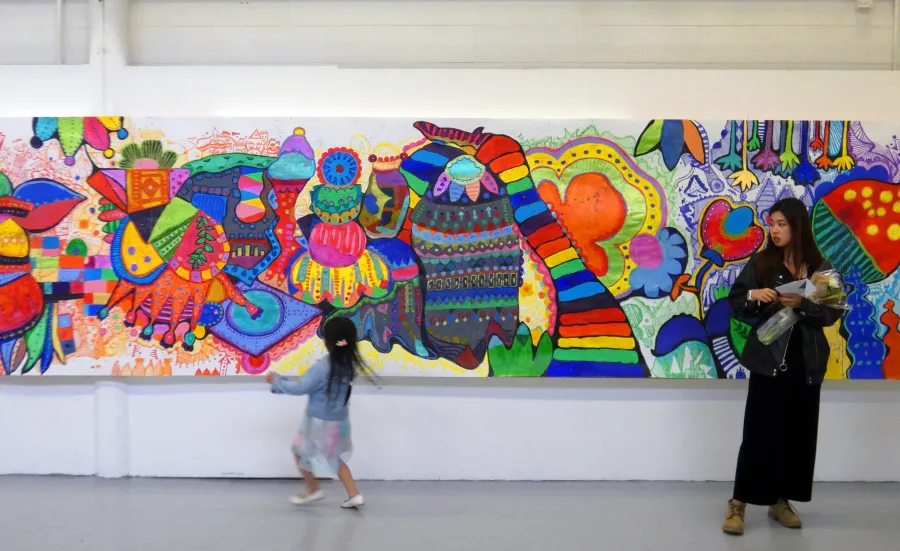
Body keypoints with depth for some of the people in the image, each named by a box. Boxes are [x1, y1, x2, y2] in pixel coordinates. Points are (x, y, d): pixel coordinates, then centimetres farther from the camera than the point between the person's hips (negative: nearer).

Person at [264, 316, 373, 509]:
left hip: (319, 422, -6)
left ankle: (313, 490, 29)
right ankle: (354, 494, 17)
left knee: (300, 452, 17)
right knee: (335, 457, 23)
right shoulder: (349, 364, -4)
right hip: (340, 421, 7)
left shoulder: (323, 366, -25)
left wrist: (276, 380, -6)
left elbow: (300, 388, -20)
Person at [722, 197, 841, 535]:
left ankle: (781, 501, 20)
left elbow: (832, 313, -1)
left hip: (806, 361, 2)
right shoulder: (761, 263, -1)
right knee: (759, 431, -3)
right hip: (769, 358, -2)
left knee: (799, 432, 7)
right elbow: (735, 305, 0)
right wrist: (753, 295, -20)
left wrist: (803, 305, -18)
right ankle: (738, 504, 4)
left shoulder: (820, 268, 2)